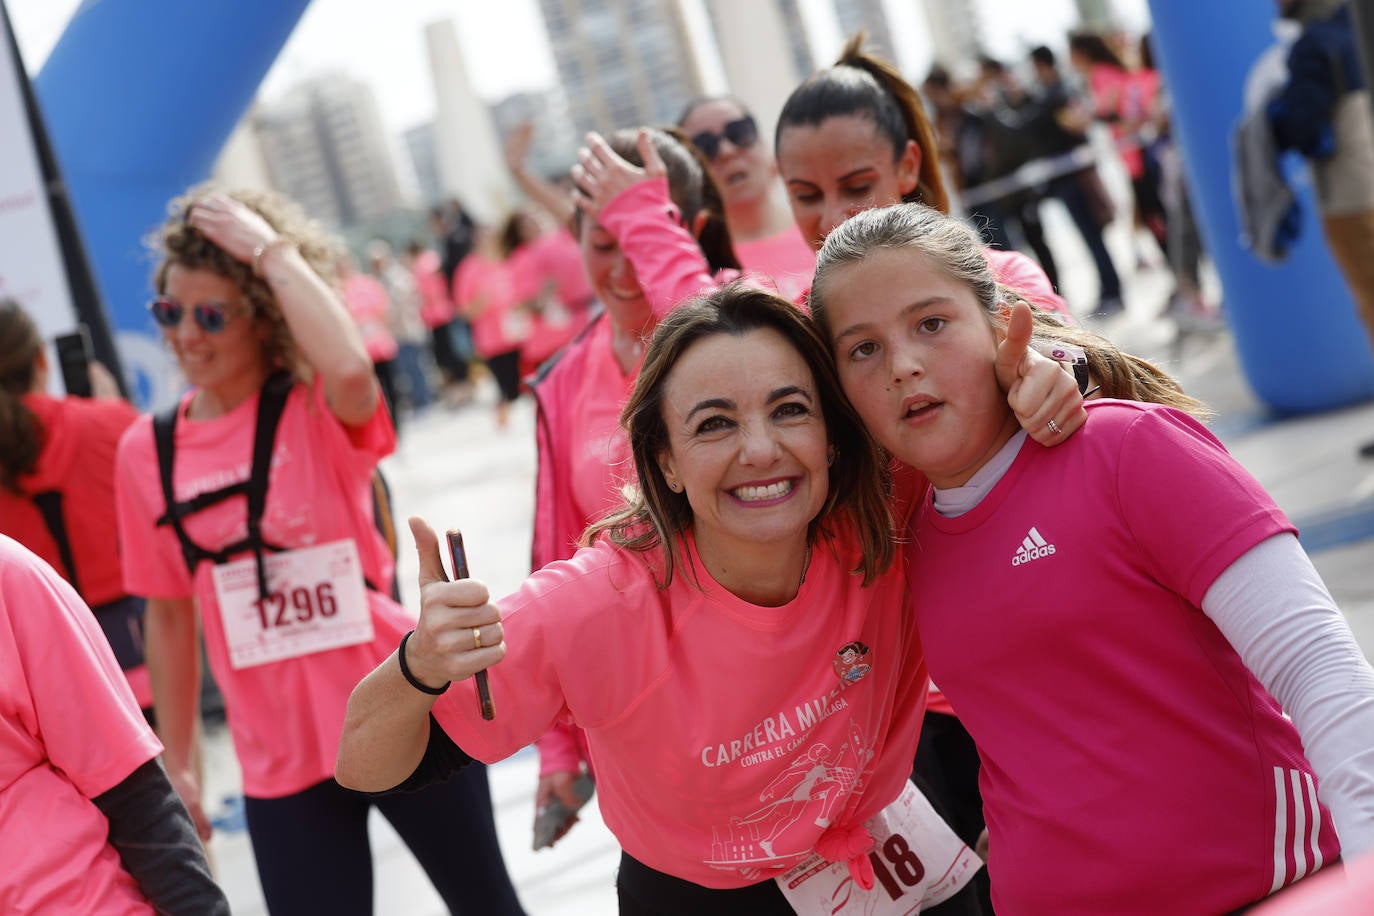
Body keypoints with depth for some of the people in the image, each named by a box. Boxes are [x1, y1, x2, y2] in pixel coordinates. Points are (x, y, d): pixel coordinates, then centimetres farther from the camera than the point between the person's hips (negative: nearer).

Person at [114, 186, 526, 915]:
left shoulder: (320, 410, -9)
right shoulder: (147, 453, 1)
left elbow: (351, 367, -35)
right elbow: (169, 615, 9)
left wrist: (270, 249, -24)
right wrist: (177, 767, 12)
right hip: (280, 764, 3)